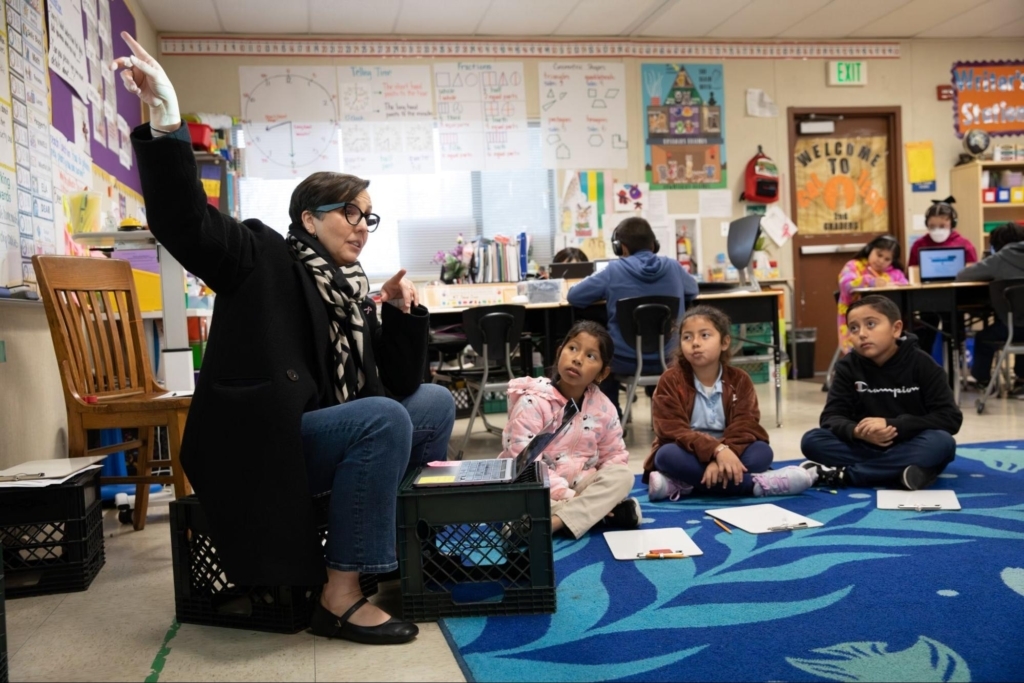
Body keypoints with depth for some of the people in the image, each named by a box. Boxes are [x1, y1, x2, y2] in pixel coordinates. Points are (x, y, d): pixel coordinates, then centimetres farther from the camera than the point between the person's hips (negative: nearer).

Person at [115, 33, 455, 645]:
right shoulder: (265, 259, -5)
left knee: (434, 401, 9)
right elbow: (184, 220, -24)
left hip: (321, 436, 9)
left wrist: (403, 312, -7)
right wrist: (167, 120, -35)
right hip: (260, 441, -8)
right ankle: (340, 598, -25)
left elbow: (400, 382, 9)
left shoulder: (354, 290, 13)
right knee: (385, 419, -29)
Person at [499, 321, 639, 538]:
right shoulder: (533, 401, -16)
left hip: (578, 485, 5)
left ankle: (554, 522, -38)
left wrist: (607, 491, -14)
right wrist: (567, 496, -26)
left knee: (622, 476, -22)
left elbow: (615, 455, 8)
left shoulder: (603, 408, 0)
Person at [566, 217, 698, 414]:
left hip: (626, 361, -3)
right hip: (668, 359, 3)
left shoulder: (614, 271, -13)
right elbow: (693, 291, 18)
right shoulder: (673, 267, -3)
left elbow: (573, 296, -3)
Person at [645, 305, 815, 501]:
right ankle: (753, 483, -34)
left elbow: (744, 427, -13)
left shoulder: (739, 380, -1)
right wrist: (717, 450, -34)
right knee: (667, 455, -35)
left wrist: (722, 458, -33)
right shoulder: (671, 381, -8)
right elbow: (674, 431, -20)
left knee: (762, 452, -24)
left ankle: (682, 486, -31)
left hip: (726, 453, 3)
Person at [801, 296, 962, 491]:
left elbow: (951, 418, -14)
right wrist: (856, 431, -30)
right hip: (866, 447, 1)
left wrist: (892, 424, -25)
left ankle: (842, 474, -31)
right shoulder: (848, 367, -2)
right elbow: (832, 416, -7)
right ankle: (901, 471, -32)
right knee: (812, 440, -22)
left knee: (942, 443, -34)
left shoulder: (921, 364, -8)